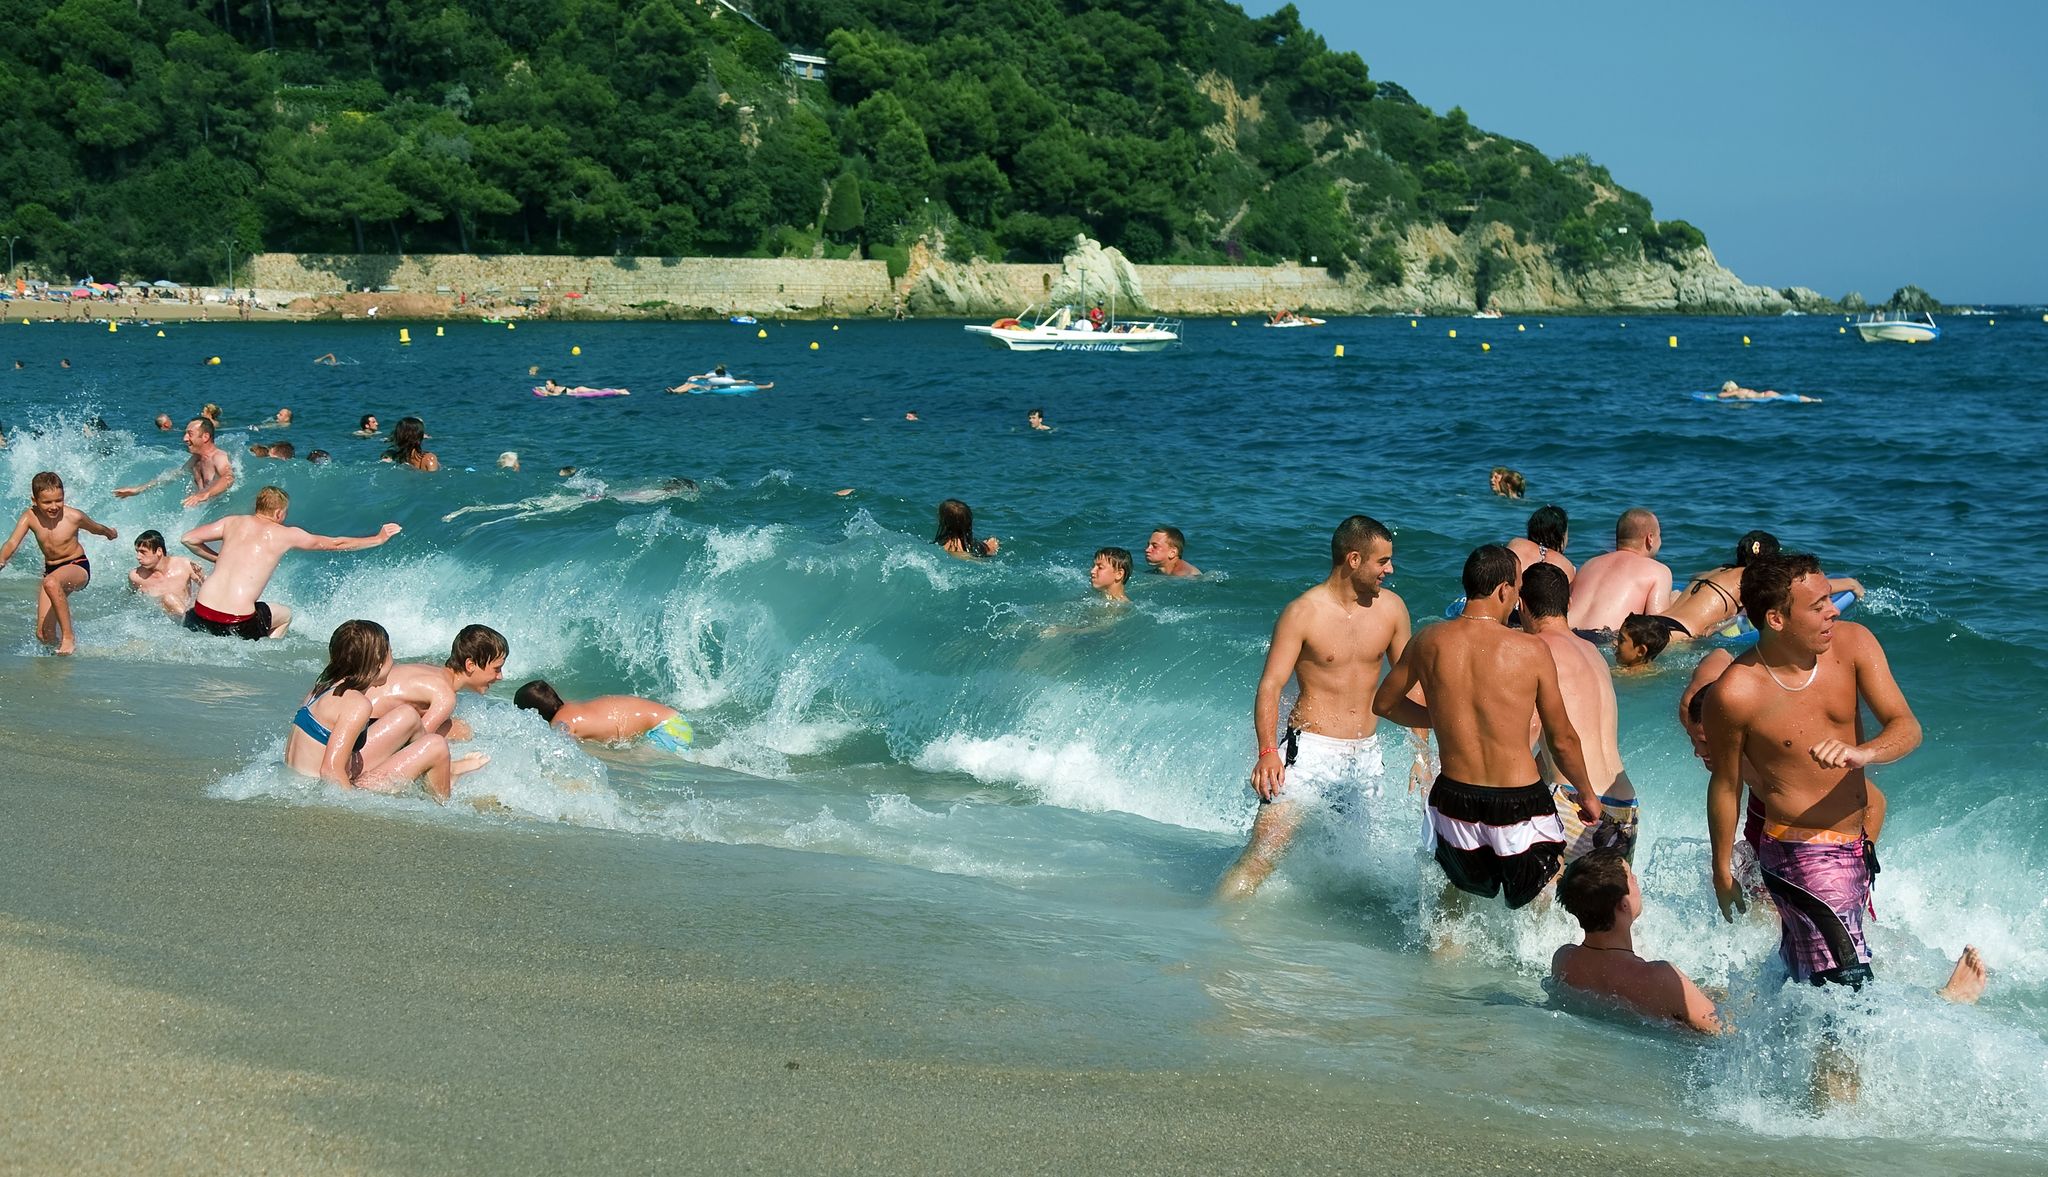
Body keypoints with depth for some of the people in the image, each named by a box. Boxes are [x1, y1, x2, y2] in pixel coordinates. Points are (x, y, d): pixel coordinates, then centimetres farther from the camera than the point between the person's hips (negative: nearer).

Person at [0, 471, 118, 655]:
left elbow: (97, 529, 4)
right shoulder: (30, 517, -12)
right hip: (51, 570, 4)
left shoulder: (74, 517, -18)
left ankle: (68, 636, -30)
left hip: (78, 567, -4)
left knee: (51, 583, -41)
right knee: (44, 636, -2)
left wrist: (111, 533, 26)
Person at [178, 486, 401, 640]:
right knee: (285, 615, 29)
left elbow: (189, 539, 10)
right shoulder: (286, 535, 8)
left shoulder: (233, 522, 14)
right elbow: (337, 544, 18)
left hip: (201, 615, 2)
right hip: (239, 623, -2)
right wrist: (378, 539, 31)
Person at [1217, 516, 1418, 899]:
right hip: (1311, 750, -5)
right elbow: (1270, 685, -12)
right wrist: (1267, 751, -24)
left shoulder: (1391, 607, 5)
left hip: (1366, 754, 6)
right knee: (1264, 849, -15)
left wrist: (1421, 751, 10)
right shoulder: (1302, 613, -9)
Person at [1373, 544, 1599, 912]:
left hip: (1454, 801, 4)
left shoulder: (1428, 643, -4)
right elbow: (1562, 741, -4)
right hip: (1519, 805, -3)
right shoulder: (1531, 651, -13)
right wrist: (1587, 794, 13)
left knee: (1457, 897, 30)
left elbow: (1384, 704, 13)